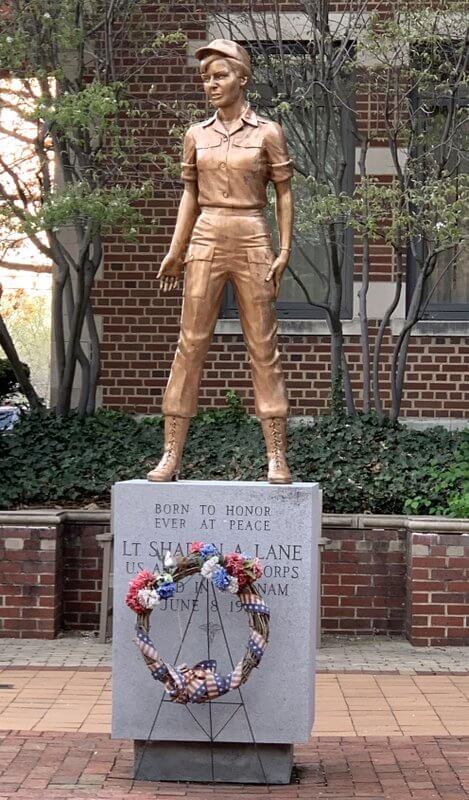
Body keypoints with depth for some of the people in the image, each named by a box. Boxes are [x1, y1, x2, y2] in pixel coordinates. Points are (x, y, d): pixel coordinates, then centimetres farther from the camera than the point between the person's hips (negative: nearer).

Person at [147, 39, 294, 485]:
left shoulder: (267, 133, 2)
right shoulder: (197, 135, 10)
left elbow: (283, 193, 4)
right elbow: (190, 195, 14)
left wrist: (284, 251, -3)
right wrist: (175, 251, 7)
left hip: (252, 244, -2)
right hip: (206, 242, 2)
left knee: (263, 347, 0)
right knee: (190, 344, -1)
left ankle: (277, 458, 3)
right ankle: (171, 456, 1)